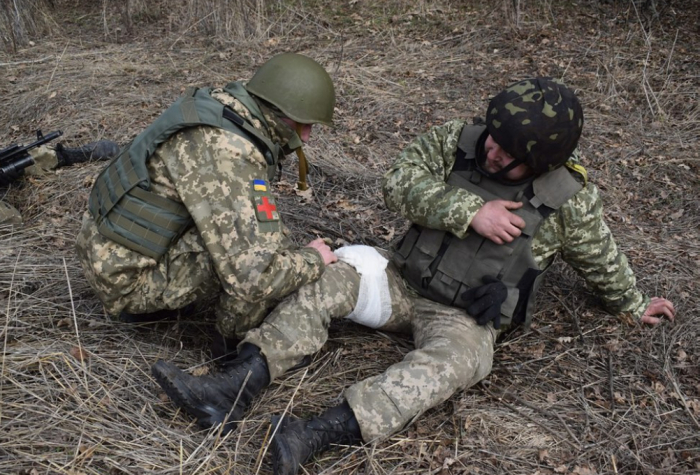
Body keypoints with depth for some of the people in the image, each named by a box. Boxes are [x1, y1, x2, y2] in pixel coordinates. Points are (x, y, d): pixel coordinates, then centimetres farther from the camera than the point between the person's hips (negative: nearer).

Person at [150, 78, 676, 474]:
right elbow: (400, 184, -11)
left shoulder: (571, 197, -6)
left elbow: (600, 257, 10)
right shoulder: (454, 140, -3)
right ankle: (234, 387, -31)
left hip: (466, 317, -3)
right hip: (405, 282, 3)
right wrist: (469, 212, -21)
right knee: (334, 273, -22)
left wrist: (633, 305, 24)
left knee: (458, 358, -36)